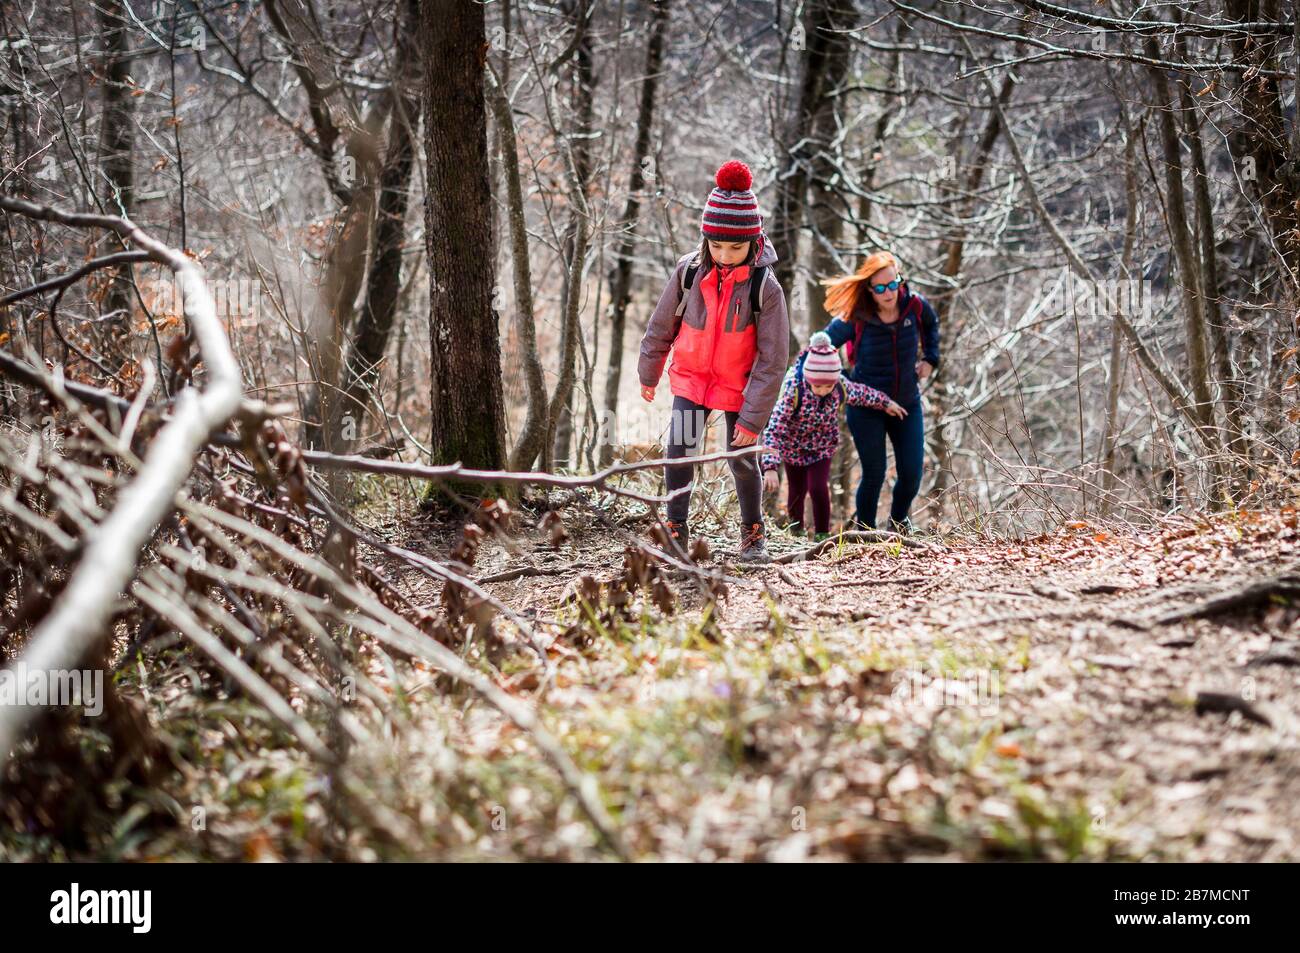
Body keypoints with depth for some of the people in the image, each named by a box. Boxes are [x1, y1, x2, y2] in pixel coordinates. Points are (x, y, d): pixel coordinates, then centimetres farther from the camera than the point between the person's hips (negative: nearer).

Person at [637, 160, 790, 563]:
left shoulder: (765, 287, -20)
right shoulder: (689, 271, -13)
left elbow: (772, 359, -16)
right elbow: (661, 325, 3)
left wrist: (753, 418, -17)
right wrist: (649, 374, 13)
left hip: (741, 386, -2)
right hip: (691, 378, 2)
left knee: (743, 460, 6)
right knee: (679, 451, -8)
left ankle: (753, 533, 26)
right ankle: (676, 530, 4)